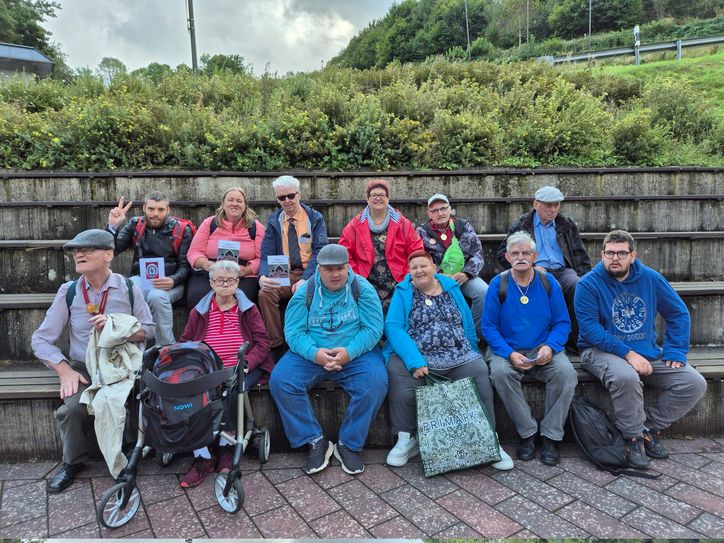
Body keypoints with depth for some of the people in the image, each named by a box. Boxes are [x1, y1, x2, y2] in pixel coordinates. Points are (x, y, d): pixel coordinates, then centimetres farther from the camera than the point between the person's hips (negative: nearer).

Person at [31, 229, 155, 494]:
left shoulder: (129, 288, -2)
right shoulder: (68, 291, 1)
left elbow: (149, 330, 1)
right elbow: (41, 339, 2)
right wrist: (65, 370, -11)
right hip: (83, 367, 1)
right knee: (72, 409, -25)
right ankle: (73, 463, 7)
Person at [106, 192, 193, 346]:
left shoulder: (182, 229, 3)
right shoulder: (135, 225, 12)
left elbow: (186, 265, -1)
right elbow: (111, 250, 7)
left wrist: (173, 281, -21)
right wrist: (113, 225, -8)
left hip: (171, 282, -3)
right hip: (141, 278, 3)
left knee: (157, 296, -36)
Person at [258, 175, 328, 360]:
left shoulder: (315, 218, 5)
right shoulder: (273, 222, 12)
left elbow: (320, 252, -6)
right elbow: (266, 254, 2)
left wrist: (305, 279, -22)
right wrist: (263, 276, -22)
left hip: (310, 274, -2)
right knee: (265, 294, -28)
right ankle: (276, 346, -15)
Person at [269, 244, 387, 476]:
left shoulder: (362, 289, -1)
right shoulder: (305, 292, 2)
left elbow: (373, 329, -7)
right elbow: (294, 332, -4)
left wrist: (349, 352, -22)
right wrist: (315, 353, -22)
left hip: (356, 354, -1)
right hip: (311, 354, 1)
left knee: (375, 383, -29)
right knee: (279, 380, -22)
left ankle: (349, 444, -9)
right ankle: (315, 441, -10)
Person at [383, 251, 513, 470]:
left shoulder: (451, 288, 15)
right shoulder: (403, 292, 6)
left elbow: (467, 323, 17)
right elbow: (393, 327, -8)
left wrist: (472, 354, 7)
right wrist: (414, 361, -20)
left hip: (459, 358, 2)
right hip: (416, 357, -2)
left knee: (479, 370, -25)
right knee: (398, 372, -31)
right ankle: (406, 439, -10)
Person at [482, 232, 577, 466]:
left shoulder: (548, 282, 4)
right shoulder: (498, 284, -2)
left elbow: (562, 322, 4)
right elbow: (489, 326, -4)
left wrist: (550, 347, -16)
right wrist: (510, 354, -19)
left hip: (542, 349, 2)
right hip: (507, 349, -1)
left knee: (566, 372, -27)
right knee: (500, 372, -32)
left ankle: (550, 436, -10)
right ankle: (527, 433, -13)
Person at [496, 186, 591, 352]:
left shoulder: (567, 225, 19)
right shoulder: (522, 225, 10)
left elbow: (580, 254, 20)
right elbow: (502, 254, 5)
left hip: (562, 270, 3)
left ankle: (574, 340, -20)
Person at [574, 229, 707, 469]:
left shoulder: (650, 278, 4)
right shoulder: (588, 284, -10)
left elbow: (679, 313, 11)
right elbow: (590, 329, -17)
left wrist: (675, 351, 0)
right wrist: (628, 354, -24)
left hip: (648, 352, 6)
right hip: (602, 351, -5)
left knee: (694, 383, -10)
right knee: (626, 377, -37)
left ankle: (649, 427, 6)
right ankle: (633, 438, -11)